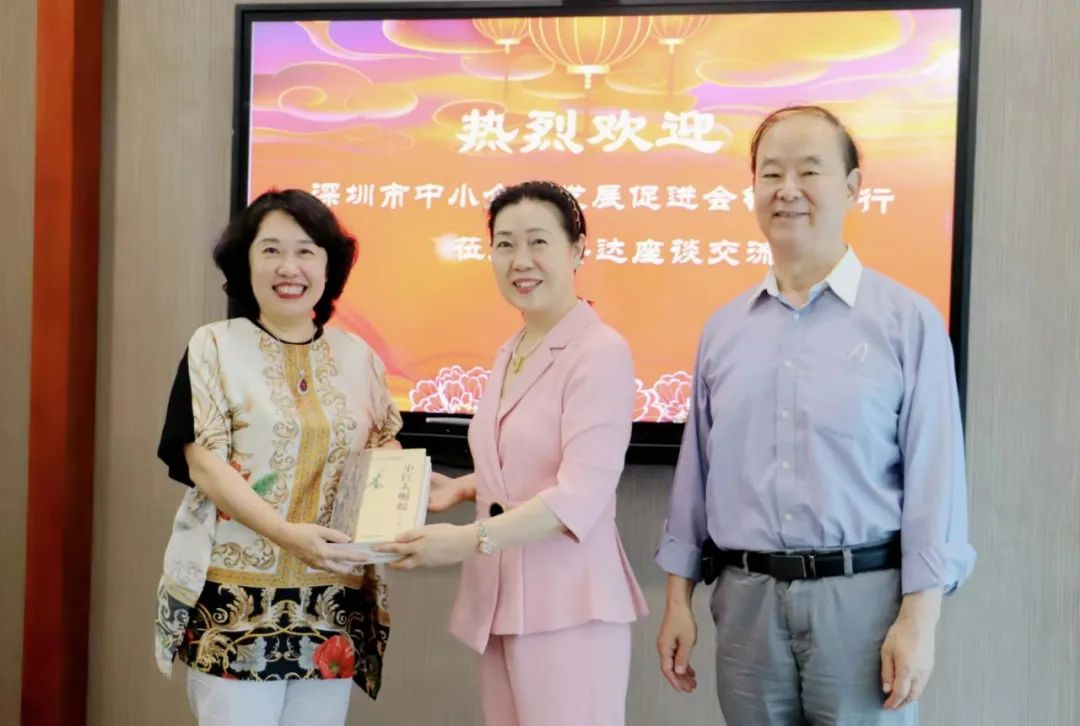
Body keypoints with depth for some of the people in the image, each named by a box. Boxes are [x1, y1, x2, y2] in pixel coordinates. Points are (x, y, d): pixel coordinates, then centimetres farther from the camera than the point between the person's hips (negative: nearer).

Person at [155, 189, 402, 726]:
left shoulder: (359, 357, 9)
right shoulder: (214, 347, -1)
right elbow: (203, 464, -10)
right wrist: (286, 533, -24)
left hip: (333, 600, 3)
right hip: (236, 598, -3)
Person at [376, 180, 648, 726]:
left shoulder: (600, 352, -13)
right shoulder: (510, 353, 14)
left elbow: (581, 495, -19)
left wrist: (468, 541, -20)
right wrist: (461, 488, 8)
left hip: (567, 602, -8)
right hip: (502, 598, 8)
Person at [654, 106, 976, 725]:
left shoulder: (908, 321, -4)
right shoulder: (724, 329, 8)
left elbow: (934, 479, -7)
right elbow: (697, 469, 10)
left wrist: (920, 619, -11)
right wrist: (679, 600, 9)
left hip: (863, 597, -3)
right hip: (746, 599, 4)